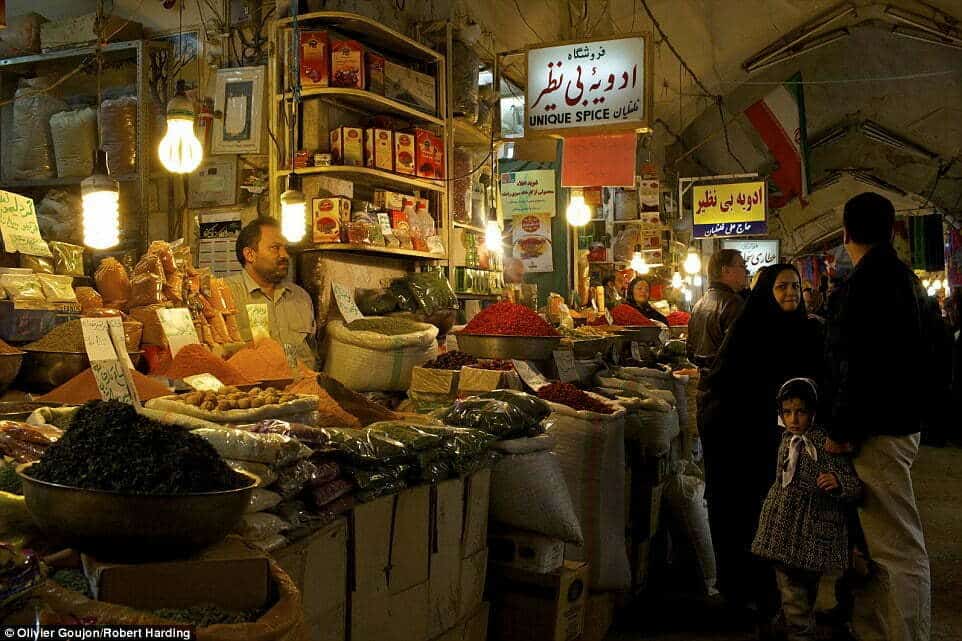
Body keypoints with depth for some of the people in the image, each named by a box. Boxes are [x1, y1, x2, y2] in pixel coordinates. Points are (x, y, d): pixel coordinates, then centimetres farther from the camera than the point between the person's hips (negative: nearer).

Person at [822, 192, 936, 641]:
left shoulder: (861, 284, -15)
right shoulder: (907, 279, 16)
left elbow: (852, 364, -21)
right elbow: (927, 357, 22)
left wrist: (839, 430, -14)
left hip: (877, 430, -10)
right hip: (903, 421, 10)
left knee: (899, 548, -6)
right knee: (878, 538, 18)